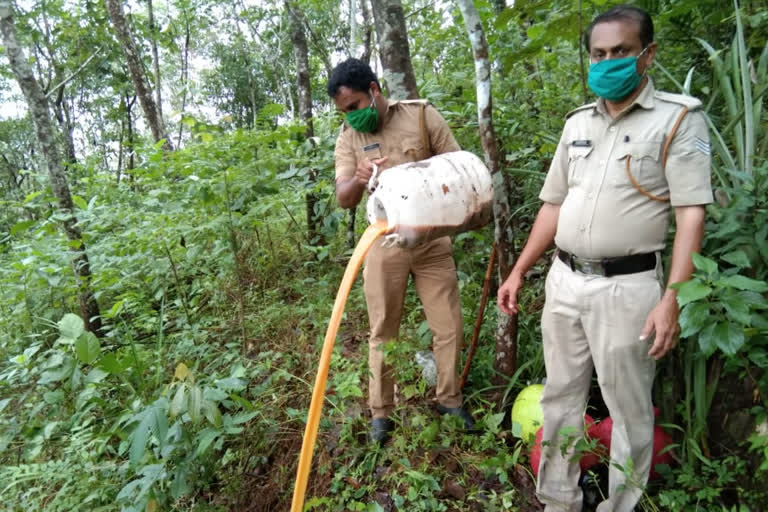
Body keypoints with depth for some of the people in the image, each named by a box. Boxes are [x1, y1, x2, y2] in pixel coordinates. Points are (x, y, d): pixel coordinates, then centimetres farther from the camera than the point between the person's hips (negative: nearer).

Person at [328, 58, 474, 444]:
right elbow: (343, 199, -6)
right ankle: (381, 412, 23)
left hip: (432, 239, 0)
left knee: (449, 326, 7)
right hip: (385, 243, 1)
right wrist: (359, 178, -28)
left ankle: (449, 400, 28)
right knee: (383, 332, 8)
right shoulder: (348, 136, 1)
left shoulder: (421, 114, -2)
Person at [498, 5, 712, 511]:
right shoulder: (577, 123, 12)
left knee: (629, 410, 9)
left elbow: (692, 212, -10)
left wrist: (672, 299, -19)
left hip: (627, 288, -5)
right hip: (564, 282, 6)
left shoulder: (679, 117, -4)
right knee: (560, 398, 15)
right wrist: (519, 271, 11)